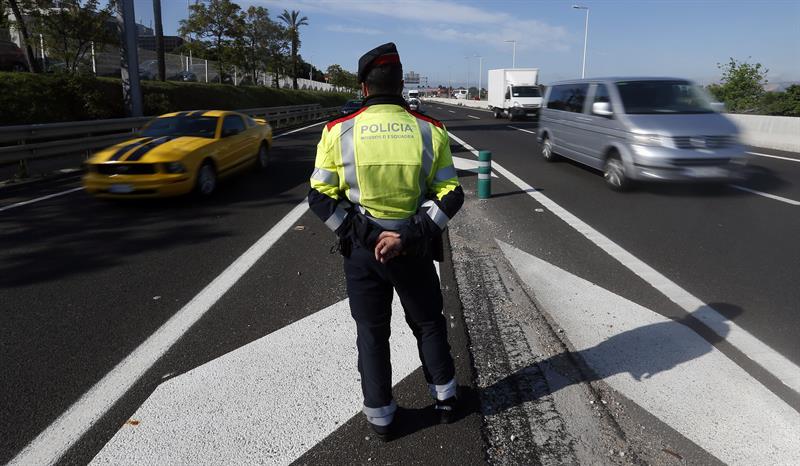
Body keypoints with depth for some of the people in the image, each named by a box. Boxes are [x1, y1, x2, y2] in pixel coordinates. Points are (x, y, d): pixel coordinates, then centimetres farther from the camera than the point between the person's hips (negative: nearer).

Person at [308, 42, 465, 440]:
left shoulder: (339, 132, -8)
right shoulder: (429, 130, -6)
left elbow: (320, 197, -7)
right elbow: (451, 196, -10)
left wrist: (357, 234, -7)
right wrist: (408, 237, -14)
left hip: (361, 250, 0)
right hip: (413, 248, 1)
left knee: (371, 332, 17)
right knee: (428, 322, 22)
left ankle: (380, 416, 29)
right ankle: (445, 398, 37)